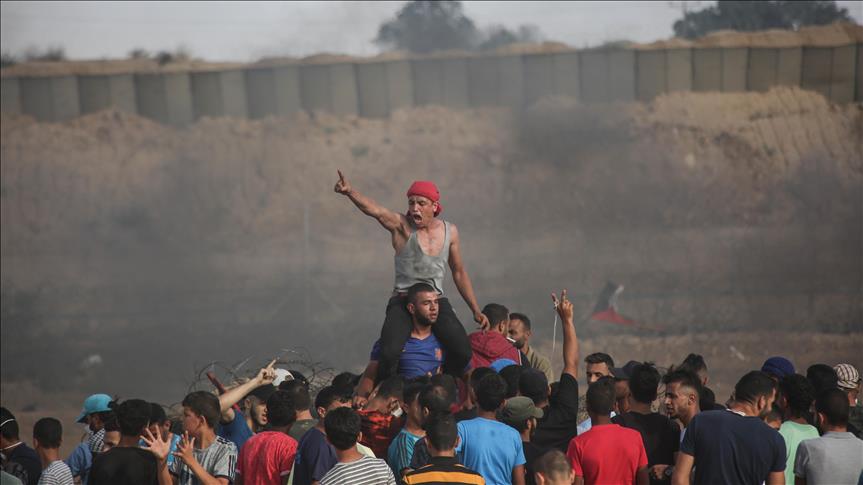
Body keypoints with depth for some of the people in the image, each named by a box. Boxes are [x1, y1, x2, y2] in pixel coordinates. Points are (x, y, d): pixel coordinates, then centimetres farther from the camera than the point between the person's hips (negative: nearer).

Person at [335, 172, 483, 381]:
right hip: (402, 302, -3)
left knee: (463, 353, -17)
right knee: (388, 354, -28)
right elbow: (374, 210, -24)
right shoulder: (401, 225, -4)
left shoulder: (449, 231, 8)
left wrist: (476, 310, 19)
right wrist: (349, 192, -44)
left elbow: (459, 273, 20)